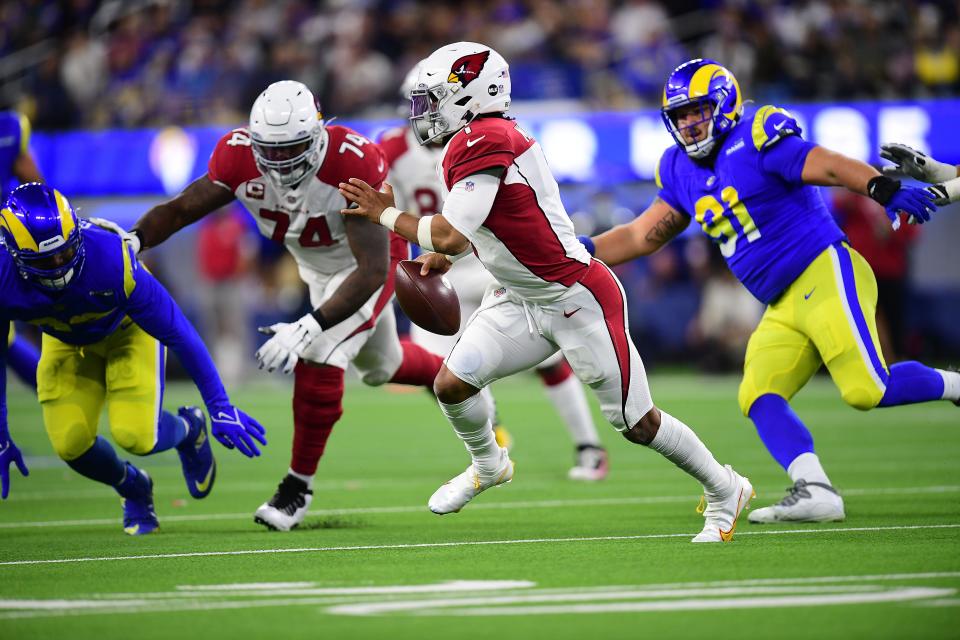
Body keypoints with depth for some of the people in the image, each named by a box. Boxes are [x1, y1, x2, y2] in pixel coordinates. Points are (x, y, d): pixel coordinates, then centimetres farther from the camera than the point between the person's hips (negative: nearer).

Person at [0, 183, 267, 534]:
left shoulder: (111, 260, -39)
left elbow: (176, 332, -27)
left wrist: (220, 407, -22)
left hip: (127, 329, -3)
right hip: (66, 343, 3)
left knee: (135, 436, -19)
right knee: (70, 445, -13)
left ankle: (189, 430, 18)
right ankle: (132, 488, 20)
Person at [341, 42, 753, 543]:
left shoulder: (482, 143, -25)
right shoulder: (484, 140, 4)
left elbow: (450, 236, -29)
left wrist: (386, 214, -14)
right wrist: (443, 254, 11)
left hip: (578, 302, -9)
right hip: (520, 301, 9)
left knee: (638, 423, 1)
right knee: (451, 384, -1)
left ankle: (725, 491, 20)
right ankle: (488, 466, 27)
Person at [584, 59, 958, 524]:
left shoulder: (755, 140, -9)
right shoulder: (682, 172, 14)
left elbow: (830, 166, -20)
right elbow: (643, 236, 22)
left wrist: (885, 190, -36)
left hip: (826, 275, -8)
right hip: (784, 307, 8)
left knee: (866, 390, -20)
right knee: (758, 398, -9)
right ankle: (813, 490, -18)